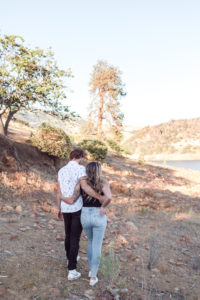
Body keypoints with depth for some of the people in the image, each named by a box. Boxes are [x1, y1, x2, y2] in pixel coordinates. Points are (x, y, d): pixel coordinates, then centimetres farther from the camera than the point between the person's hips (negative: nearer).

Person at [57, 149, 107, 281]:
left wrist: (59, 209, 15)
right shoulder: (80, 168, -13)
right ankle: (72, 270, 3)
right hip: (77, 208, -6)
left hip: (65, 208, 6)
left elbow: (59, 192, 7)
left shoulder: (61, 171, 6)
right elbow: (85, 186, -29)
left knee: (68, 235, 24)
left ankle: (70, 258, 44)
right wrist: (100, 197, -21)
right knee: (75, 238, 1)